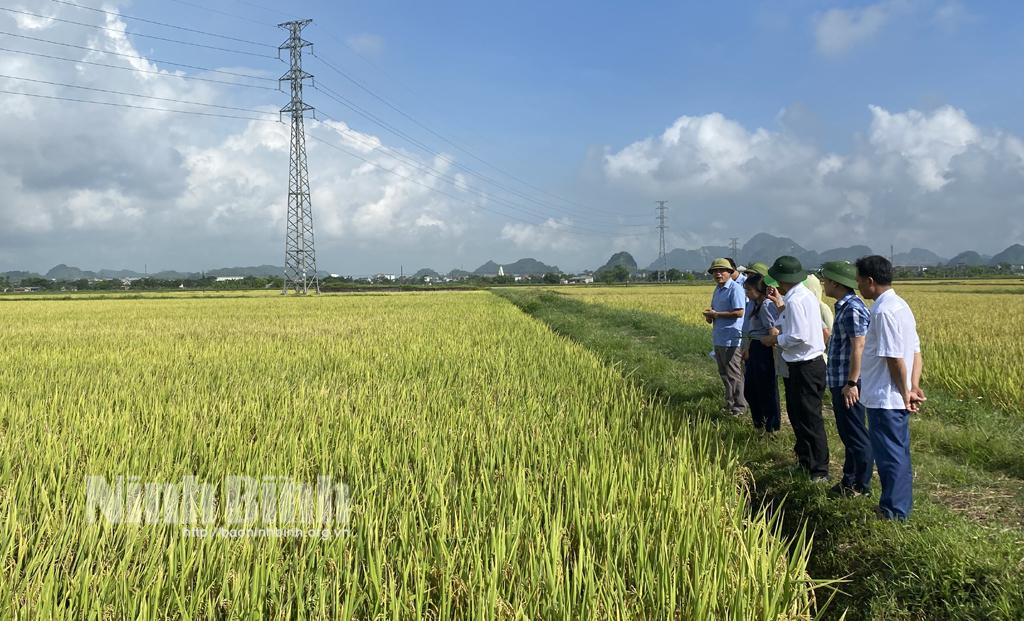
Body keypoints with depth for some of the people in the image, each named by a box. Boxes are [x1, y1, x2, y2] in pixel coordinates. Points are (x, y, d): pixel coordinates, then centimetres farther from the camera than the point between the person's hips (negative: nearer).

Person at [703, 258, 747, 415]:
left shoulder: (735, 289, -12)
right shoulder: (717, 290, 16)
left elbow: (739, 312, -20)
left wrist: (716, 314, -16)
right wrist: (709, 315, 2)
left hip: (731, 339, -9)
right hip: (718, 338, 9)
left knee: (733, 374, -3)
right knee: (723, 373, 15)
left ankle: (739, 406, 6)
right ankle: (730, 402, 25)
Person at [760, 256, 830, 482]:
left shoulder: (795, 300, -21)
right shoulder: (805, 294, 10)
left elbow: (797, 337, -25)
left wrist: (773, 340, -10)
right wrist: (781, 304, 13)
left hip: (805, 367, -11)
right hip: (808, 364, 11)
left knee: (809, 419, -3)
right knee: (796, 412, 21)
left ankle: (819, 471, 4)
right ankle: (805, 459, 34)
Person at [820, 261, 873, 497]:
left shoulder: (853, 309, -18)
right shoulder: (844, 306, 13)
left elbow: (858, 347, -23)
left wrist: (851, 383, -24)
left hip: (848, 384, -10)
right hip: (840, 382, 10)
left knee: (856, 435, -1)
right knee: (847, 433, 17)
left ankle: (861, 486, 9)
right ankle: (849, 480, 27)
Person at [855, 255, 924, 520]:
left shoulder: (884, 312, -20)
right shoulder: (900, 306, 12)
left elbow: (894, 359, -22)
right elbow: (916, 352, 13)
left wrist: (905, 393, -12)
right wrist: (914, 387, 6)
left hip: (885, 400, -10)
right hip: (897, 399, 10)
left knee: (890, 456, 1)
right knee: (898, 454, 17)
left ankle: (893, 512, 11)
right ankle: (900, 508, 28)